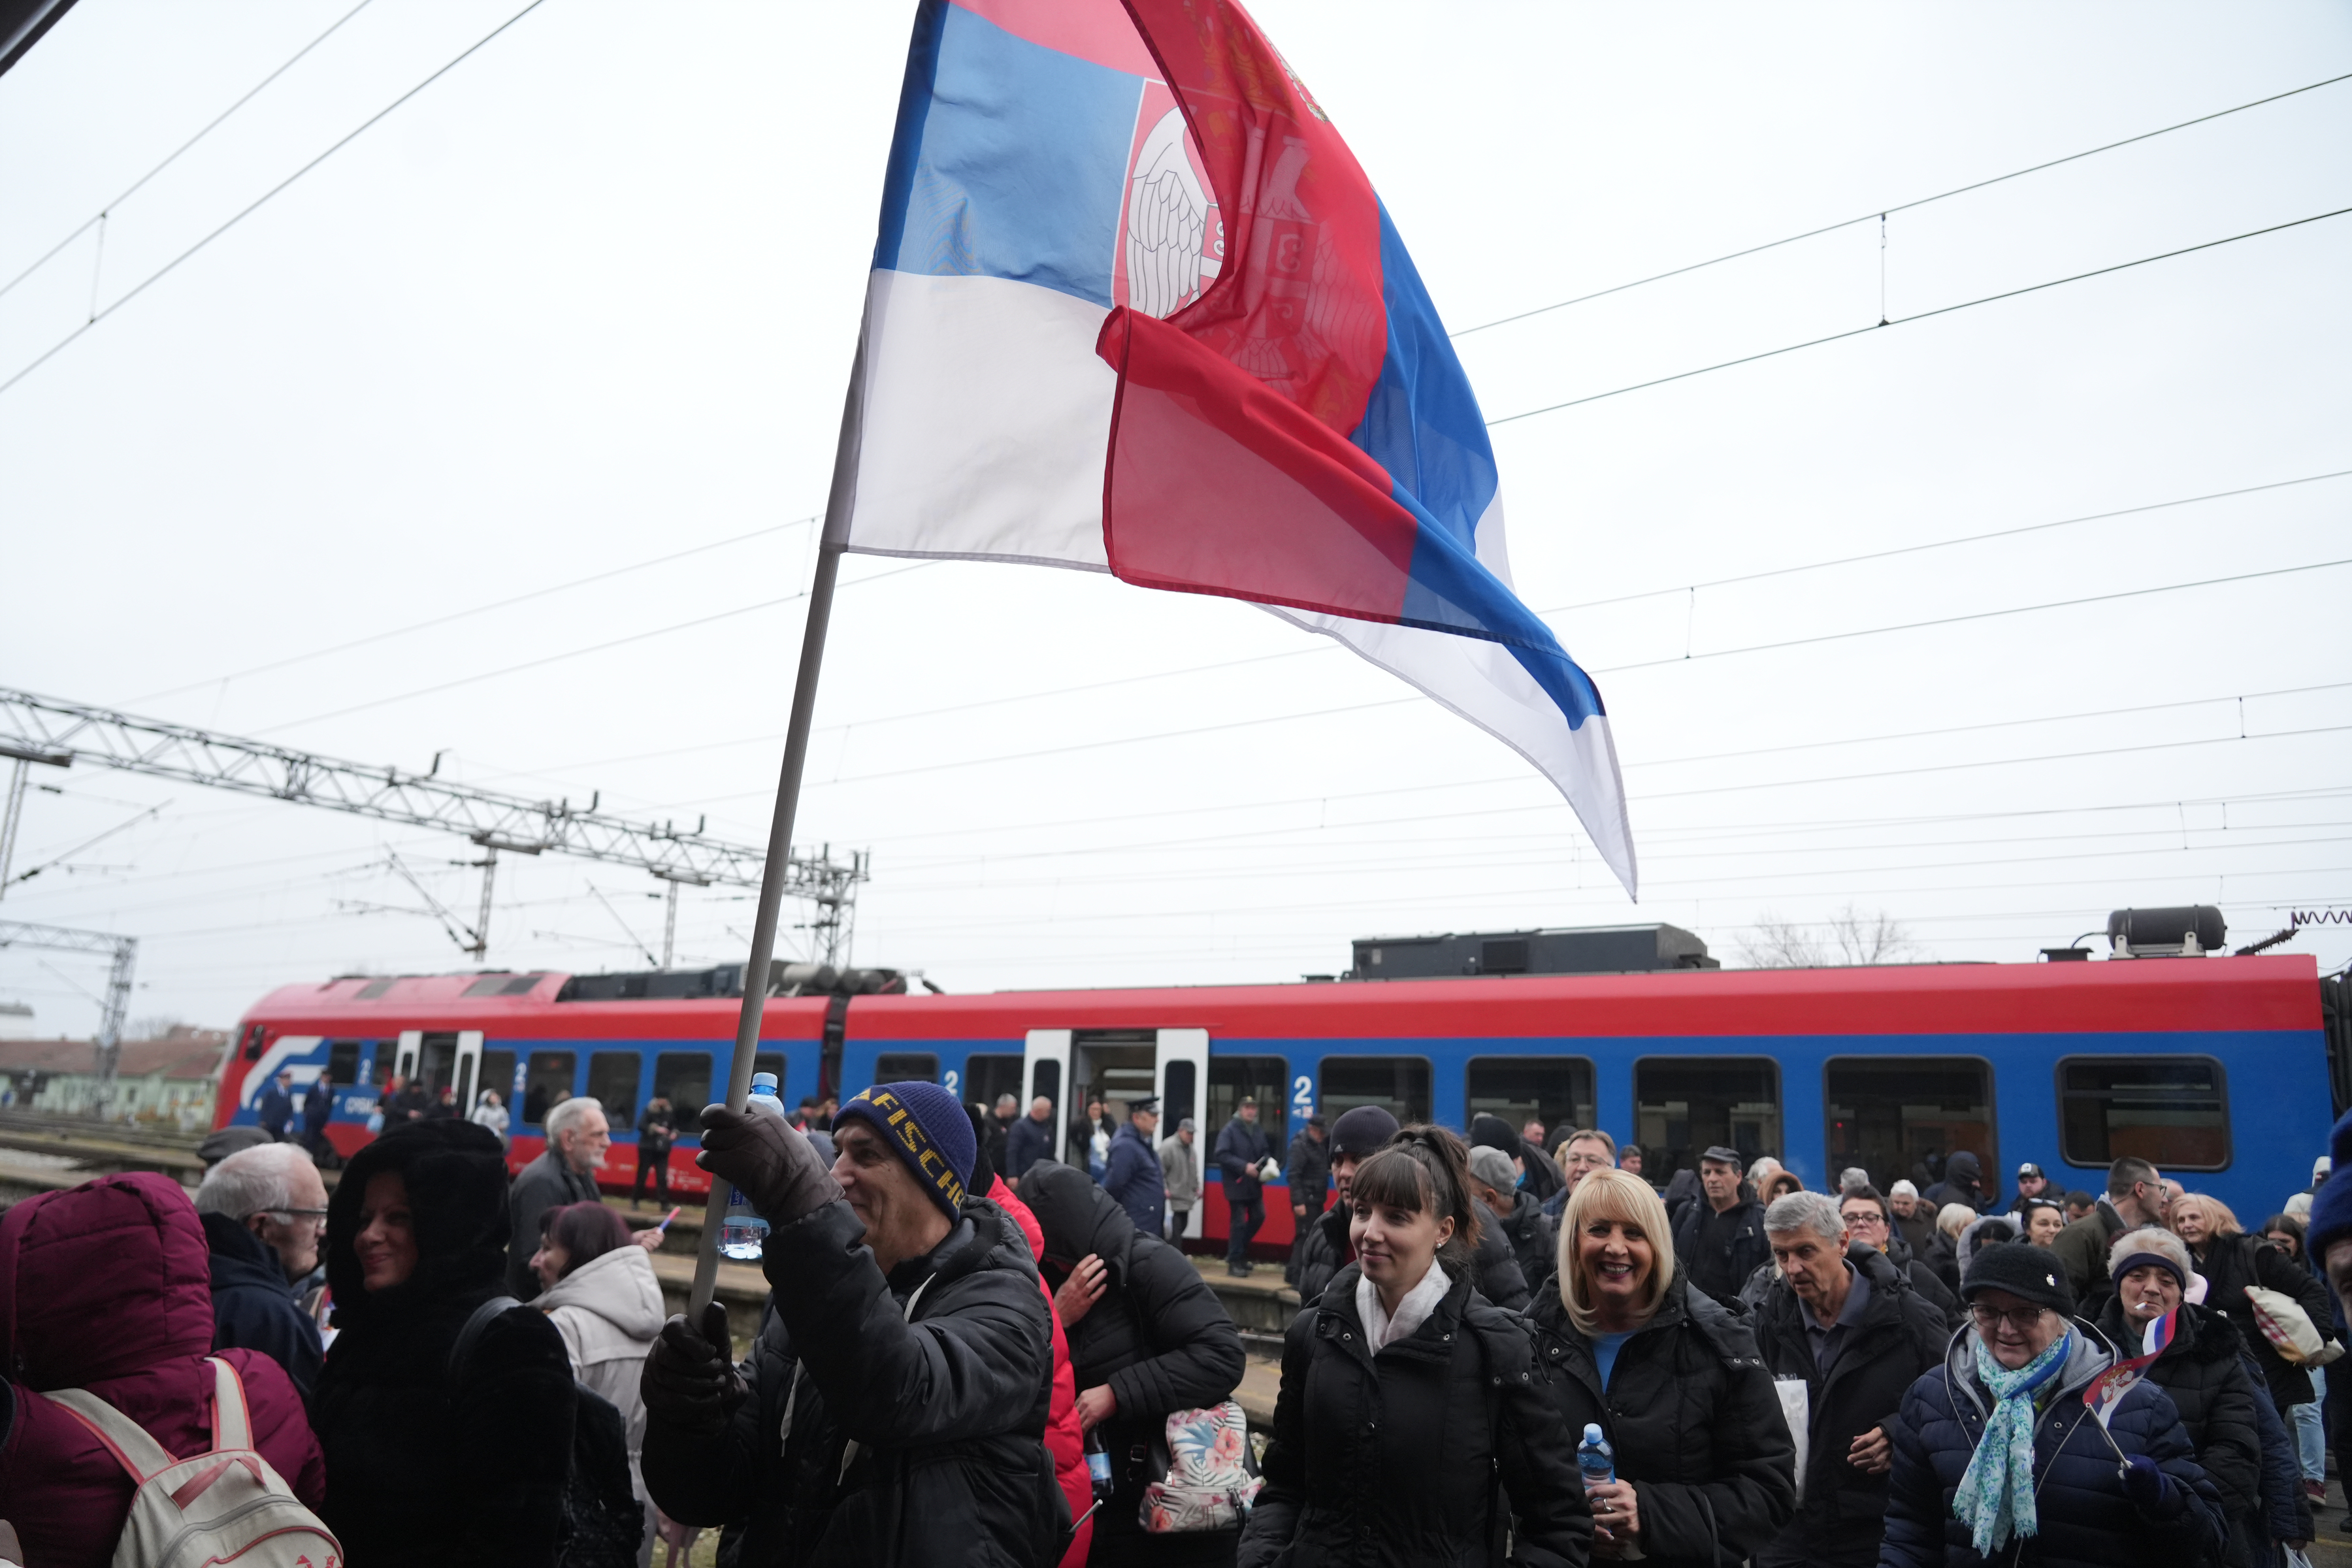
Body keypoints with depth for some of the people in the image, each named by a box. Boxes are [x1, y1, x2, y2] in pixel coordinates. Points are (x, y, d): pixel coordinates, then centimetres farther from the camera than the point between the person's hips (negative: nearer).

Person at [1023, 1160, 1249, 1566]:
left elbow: (1223, 1355, -25)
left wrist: (1118, 1393, -25)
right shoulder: (1053, 1279, 4)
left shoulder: (1151, 1265, -15)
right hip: (1101, 1505, 6)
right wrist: (1057, 1319, -16)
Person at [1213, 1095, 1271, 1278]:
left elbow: (1264, 1154, 17)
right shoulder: (1230, 1129, -11)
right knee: (1238, 1223, -2)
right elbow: (1222, 1155, -19)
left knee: (1258, 1217, 11)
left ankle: (1238, 1253, 28)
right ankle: (1235, 1262, 9)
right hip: (1237, 1185, -7)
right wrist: (1244, 1167, -24)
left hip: (1255, 1184, 7)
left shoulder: (1259, 1131, 9)